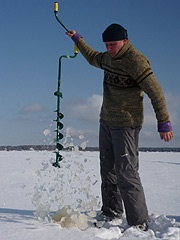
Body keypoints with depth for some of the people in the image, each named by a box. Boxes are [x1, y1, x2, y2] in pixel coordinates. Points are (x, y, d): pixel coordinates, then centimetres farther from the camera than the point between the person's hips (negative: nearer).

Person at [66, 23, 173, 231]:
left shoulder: (136, 61, -17)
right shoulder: (108, 57, 9)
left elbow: (155, 92, -20)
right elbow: (92, 58, 33)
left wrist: (164, 123, -22)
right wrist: (78, 39, 37)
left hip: (126, 126, -9)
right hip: (106, 122, 9)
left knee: (126, 174, -13)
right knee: (107, 169, 14)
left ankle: (139, 224, -8)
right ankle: (111, 214, 27)